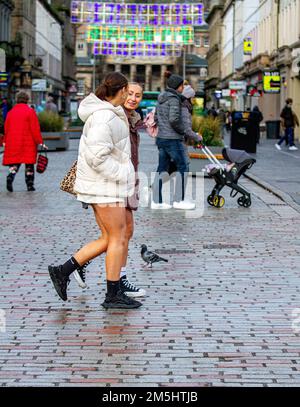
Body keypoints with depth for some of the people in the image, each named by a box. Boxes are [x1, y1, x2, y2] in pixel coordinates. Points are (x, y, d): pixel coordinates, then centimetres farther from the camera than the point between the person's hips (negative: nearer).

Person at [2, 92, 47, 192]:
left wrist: (6, 142, 20)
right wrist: (40, 142, -7)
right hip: (28, 144, -3)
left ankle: (10, 176, -21)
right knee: (29, 164, 6)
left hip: (13, 143, 3)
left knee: (14, 162, 6)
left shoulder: (10, 112, 8)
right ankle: (30, 185, 7)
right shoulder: (30, 112, -5)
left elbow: (6, 129, 11)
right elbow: (35, 129, -10)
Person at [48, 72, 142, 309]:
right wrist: (122, 175, -17)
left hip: (103, 185, 10)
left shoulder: (106, 111, 13)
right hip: (105, 185, -10)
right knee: (118, 238, -2)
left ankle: (63, 271, 10)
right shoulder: (105, 117, -19)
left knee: (108, 240, 10)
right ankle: (113, 295, 4)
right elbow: (97, 157, -26)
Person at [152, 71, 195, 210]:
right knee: (183, 167, 2)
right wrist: (183, 130, -9)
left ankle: (156, 201, 10)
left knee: (162, 168, 10)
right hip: (173, 138, -9)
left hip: (161, 138, 9)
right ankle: (179, 200, 5)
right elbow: (174, 119, -23)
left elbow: (156, 117, 17)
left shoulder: (161, 98, 12)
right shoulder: (174, 99, -14)